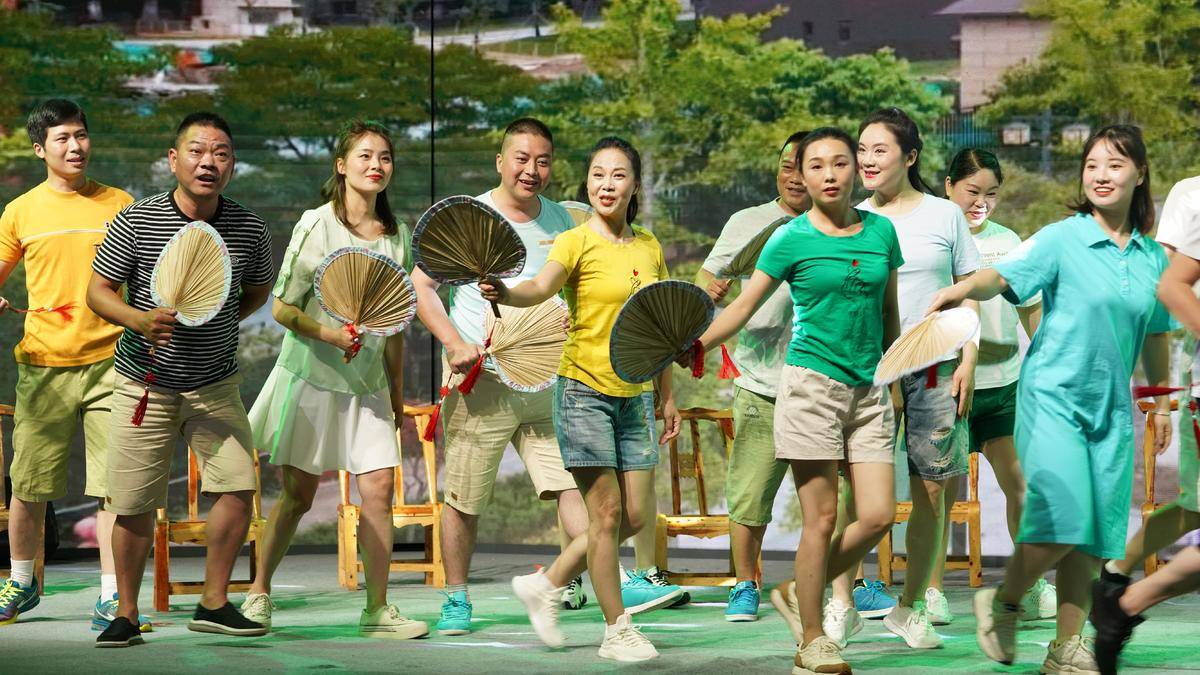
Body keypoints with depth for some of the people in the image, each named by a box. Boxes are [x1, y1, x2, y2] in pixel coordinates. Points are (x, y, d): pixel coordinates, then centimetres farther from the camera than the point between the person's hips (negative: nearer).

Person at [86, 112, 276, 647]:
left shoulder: (250, 230, -3)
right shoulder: (135, 221, -11)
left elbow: (257, 291, 16)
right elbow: (98, 291, -5)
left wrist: (220, 322, 2)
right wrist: (139, 319, -23)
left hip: (216, 384, 2)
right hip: (144, 383, -2)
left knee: (238, 488, -7)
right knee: (134, 505, 0)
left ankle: (213, 603, 9)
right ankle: (125, 614, 16)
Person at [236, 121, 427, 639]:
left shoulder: (397, 235, 6)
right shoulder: (316, 225, -7)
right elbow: (282, 308, -6)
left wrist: (397, 396, 14)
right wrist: (329, 333, -22)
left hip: (368, 383, 4)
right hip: (311, 377, -4)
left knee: (379, 488, -6)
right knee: (298, 495, 1)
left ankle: (377, 610, 2)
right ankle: (257, 594, 17)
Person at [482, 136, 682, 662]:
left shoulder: (649, 246, 9)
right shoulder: (577, 242, -9)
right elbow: (541, 287, -29)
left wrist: (668, 396, 18)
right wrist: (504, 293, -51)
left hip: (632, 396, 6)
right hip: (584, 388, -6)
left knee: (634, 518, 6)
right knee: (607, 513, -5)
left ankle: (547, 583, 23)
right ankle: (616, 630, 5)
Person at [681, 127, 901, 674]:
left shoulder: (880, 231, 8)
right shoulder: (792, 239, -2)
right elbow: (743, 306, -2)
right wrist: (696, 345, -16)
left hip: (868, 388, 4)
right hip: (812, 383, -4)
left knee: (878, 516, -4)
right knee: (821, 518, -5)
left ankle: (803, 592, 19)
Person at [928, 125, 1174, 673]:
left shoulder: (1152, 256, 8)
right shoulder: (1062, 240, -6)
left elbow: (1153, 336, 20)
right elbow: (1002, 276, -21)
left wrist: (1161, 402, 24)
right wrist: (964, 288, -42)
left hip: (1111, 407, 5)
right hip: (1052, 395, -5)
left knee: (1094, 531, 3)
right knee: (1063, 515, -17)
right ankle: (1002, 605, 7)